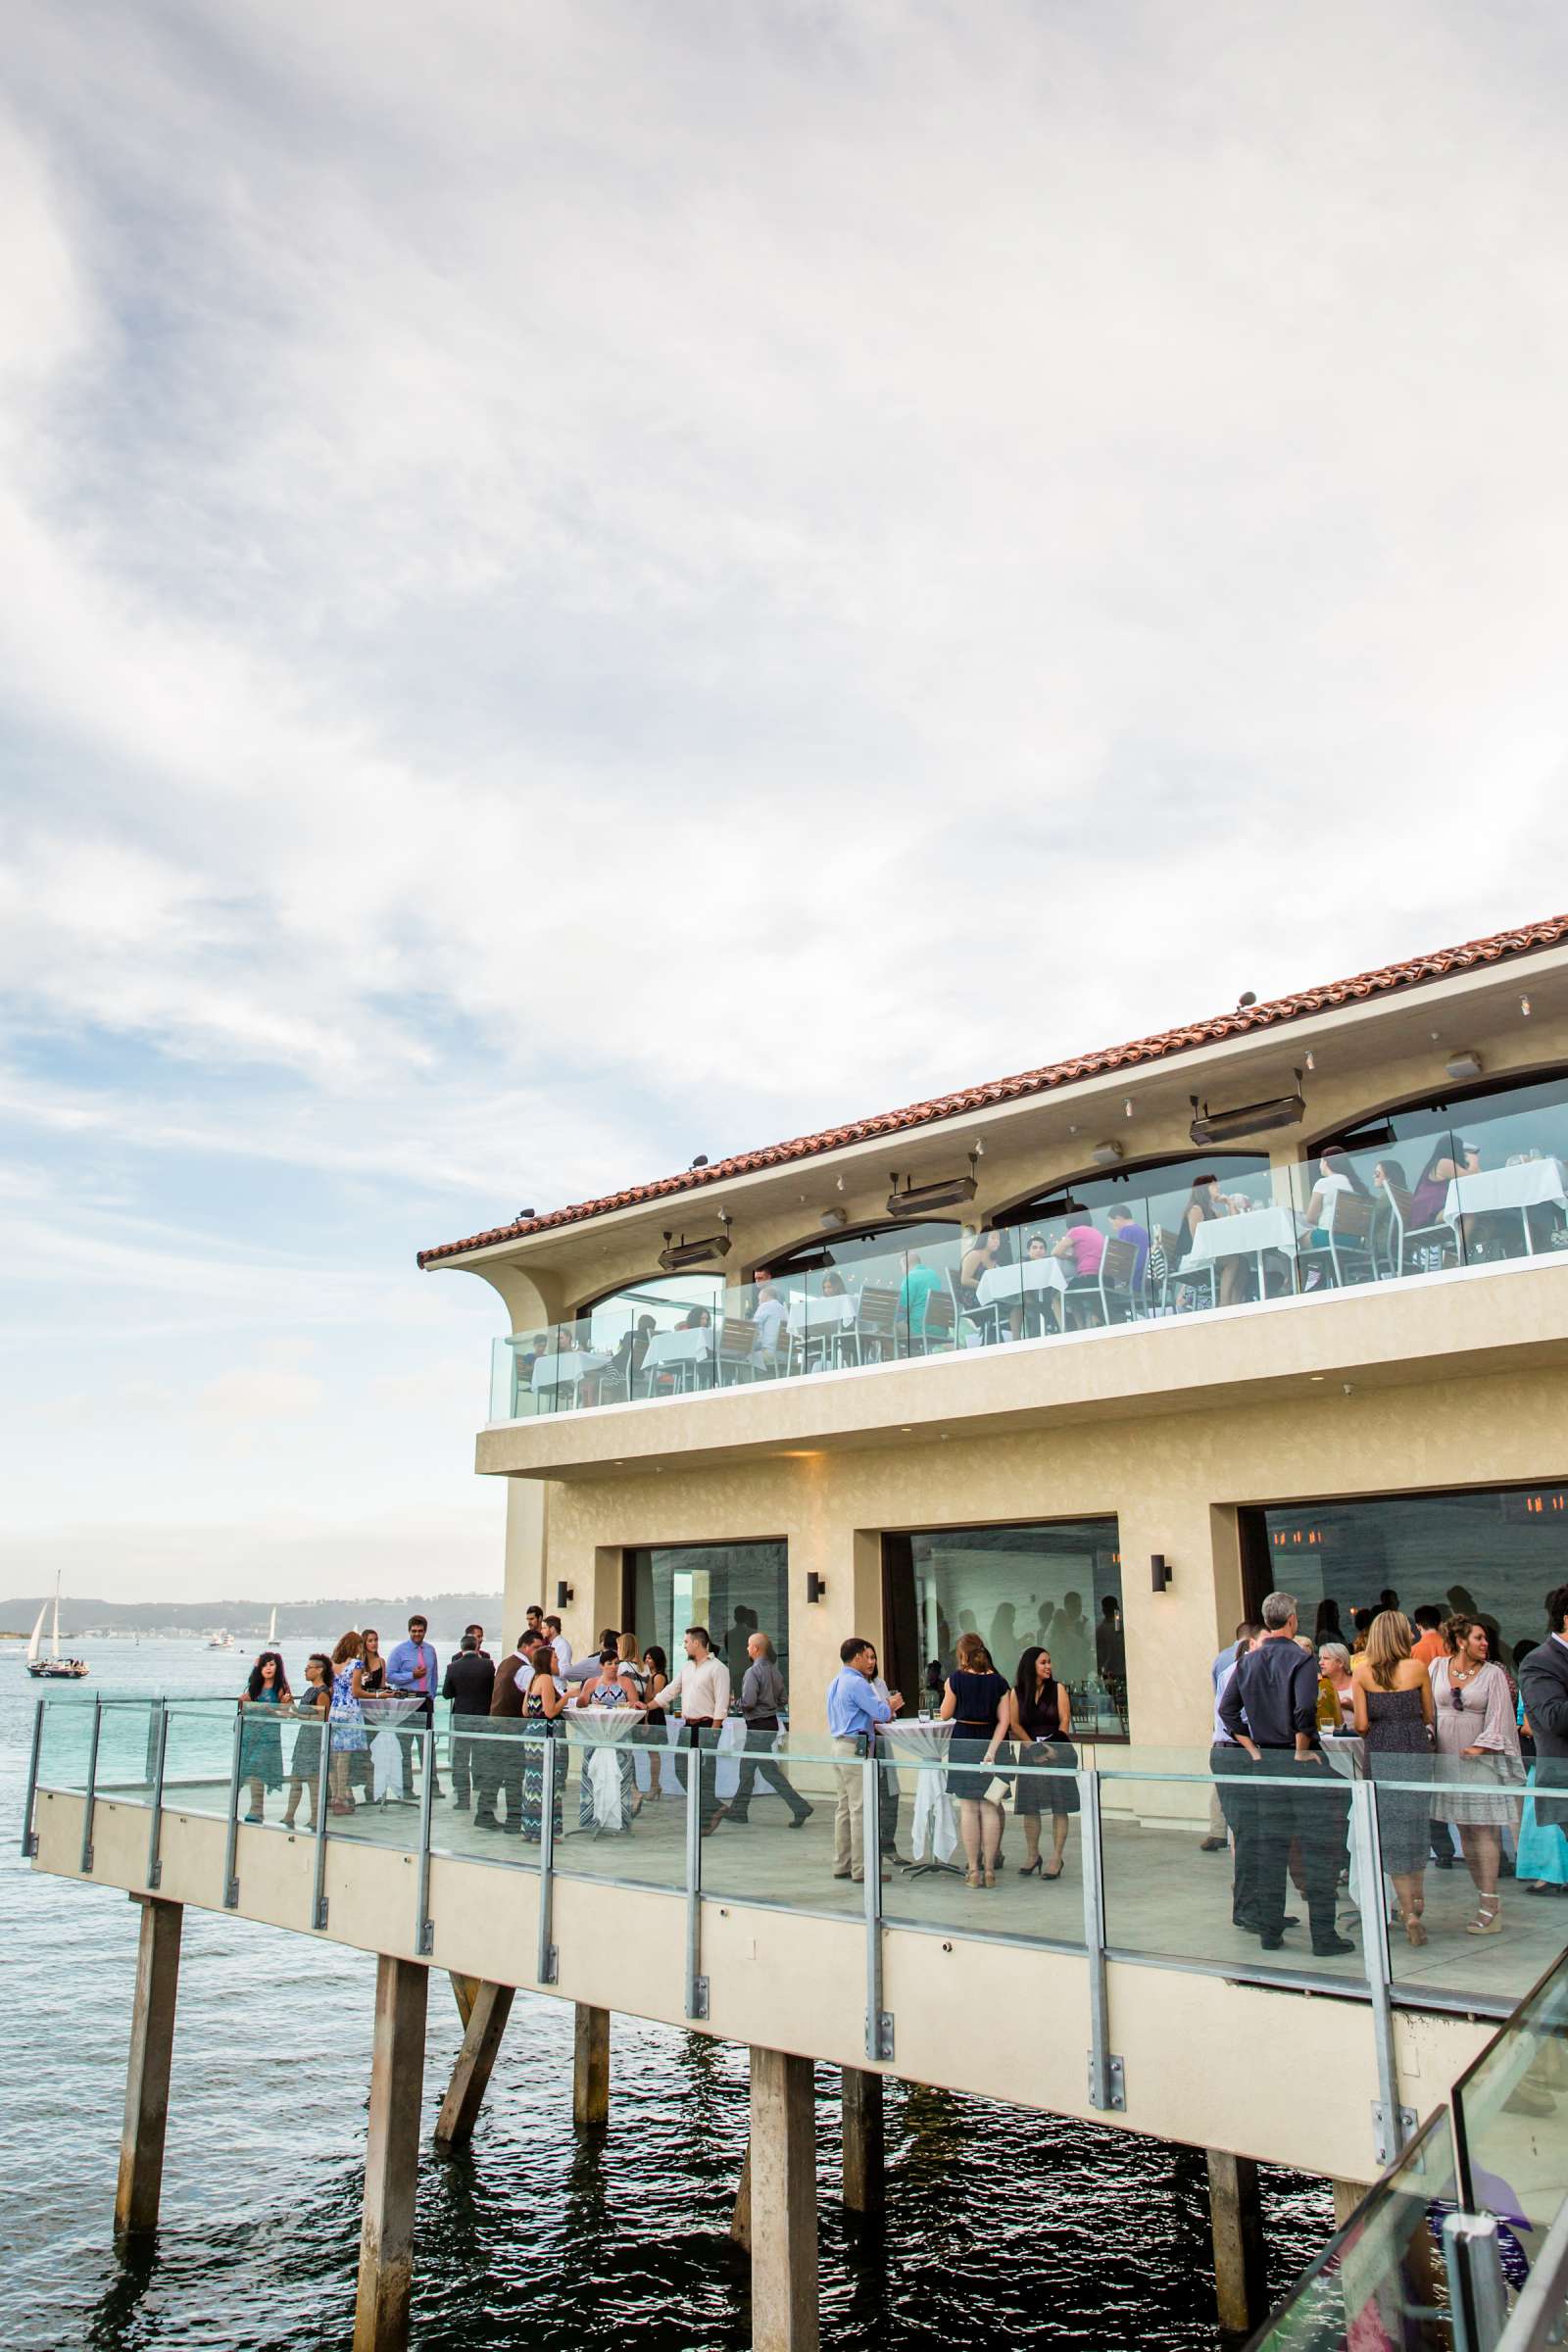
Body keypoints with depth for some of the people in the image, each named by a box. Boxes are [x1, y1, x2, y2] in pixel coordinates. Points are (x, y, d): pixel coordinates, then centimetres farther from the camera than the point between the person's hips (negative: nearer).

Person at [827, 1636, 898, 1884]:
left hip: (839, 1745, 10)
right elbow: (882, 1713, -15)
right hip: (856, 1749, -10)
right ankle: (861, 1869, -4)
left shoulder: (835, 1683, 15)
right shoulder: (857, 1683, -15)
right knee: (860, 1810, -6)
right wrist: (891, 1705, 5)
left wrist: (872, 1721, 18)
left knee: (844, 1807, 14)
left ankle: (842, 1865, 18)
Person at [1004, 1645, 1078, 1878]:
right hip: (1029, 1752, 1)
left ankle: (1056, 1859, 1)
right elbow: (1014, 1724, 0)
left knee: (1059, 1806, -3)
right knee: (1029, 1806, 3)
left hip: (1058, 1751, -1)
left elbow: (1065, 1720, -2)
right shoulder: (1016, 1692, 5)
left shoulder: (1058, 1688, 3)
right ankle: (1032, 1856, 15)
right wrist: (1033, 1747, -11)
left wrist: (1054, 1749, -12)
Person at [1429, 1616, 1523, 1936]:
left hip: (1479, 1758, -3)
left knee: (1483, 1828, -7)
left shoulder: (1493, 1673, 0)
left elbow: (1498, 1716, -5)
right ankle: (1483, 1896, 11)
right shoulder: (1437, 1667, 6)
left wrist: (1480, 1747, -13)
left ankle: (1490, 1903, -6)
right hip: (1446, 1757, 3)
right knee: (1463, 1828, 5)